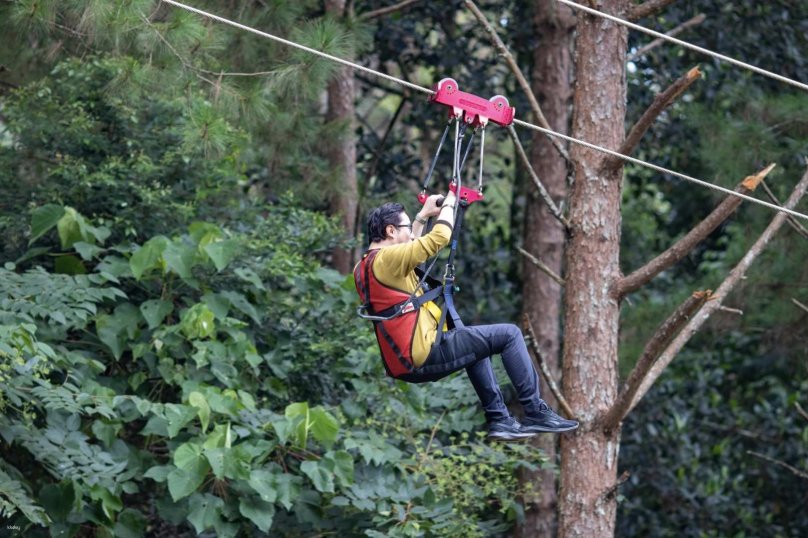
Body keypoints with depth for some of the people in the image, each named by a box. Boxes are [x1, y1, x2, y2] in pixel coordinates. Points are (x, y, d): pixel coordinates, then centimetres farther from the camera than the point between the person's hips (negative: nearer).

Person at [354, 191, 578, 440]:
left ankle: (498, 419, 29)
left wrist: (423, 216, 31)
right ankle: (535, 412, 2)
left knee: (476, 344, 33)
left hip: (402, 363, 10)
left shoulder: (363, 267, 14)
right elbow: (439, 238, -17)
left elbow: (409, 246, 35)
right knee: (509, 334, -3)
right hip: (424, 357, -10)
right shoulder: (385, 260, -15)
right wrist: (448, 204, -1)